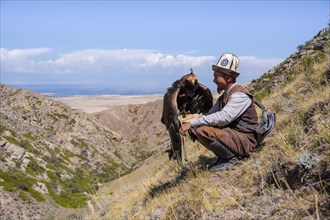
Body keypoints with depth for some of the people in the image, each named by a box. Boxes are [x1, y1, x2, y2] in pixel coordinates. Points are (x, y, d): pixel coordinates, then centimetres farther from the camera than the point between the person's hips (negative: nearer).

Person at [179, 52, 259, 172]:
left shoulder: (240, 95, -17)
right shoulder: (224, 96, 13)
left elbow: (223, 117, -30)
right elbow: (209, 115, 8)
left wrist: (191, 123, -29)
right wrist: (190, 124, -11)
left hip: (245, 142, -9)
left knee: (204, 131, -27)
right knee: (196, 128, 3)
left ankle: (231, 157, -8)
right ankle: (223, 156, 7)